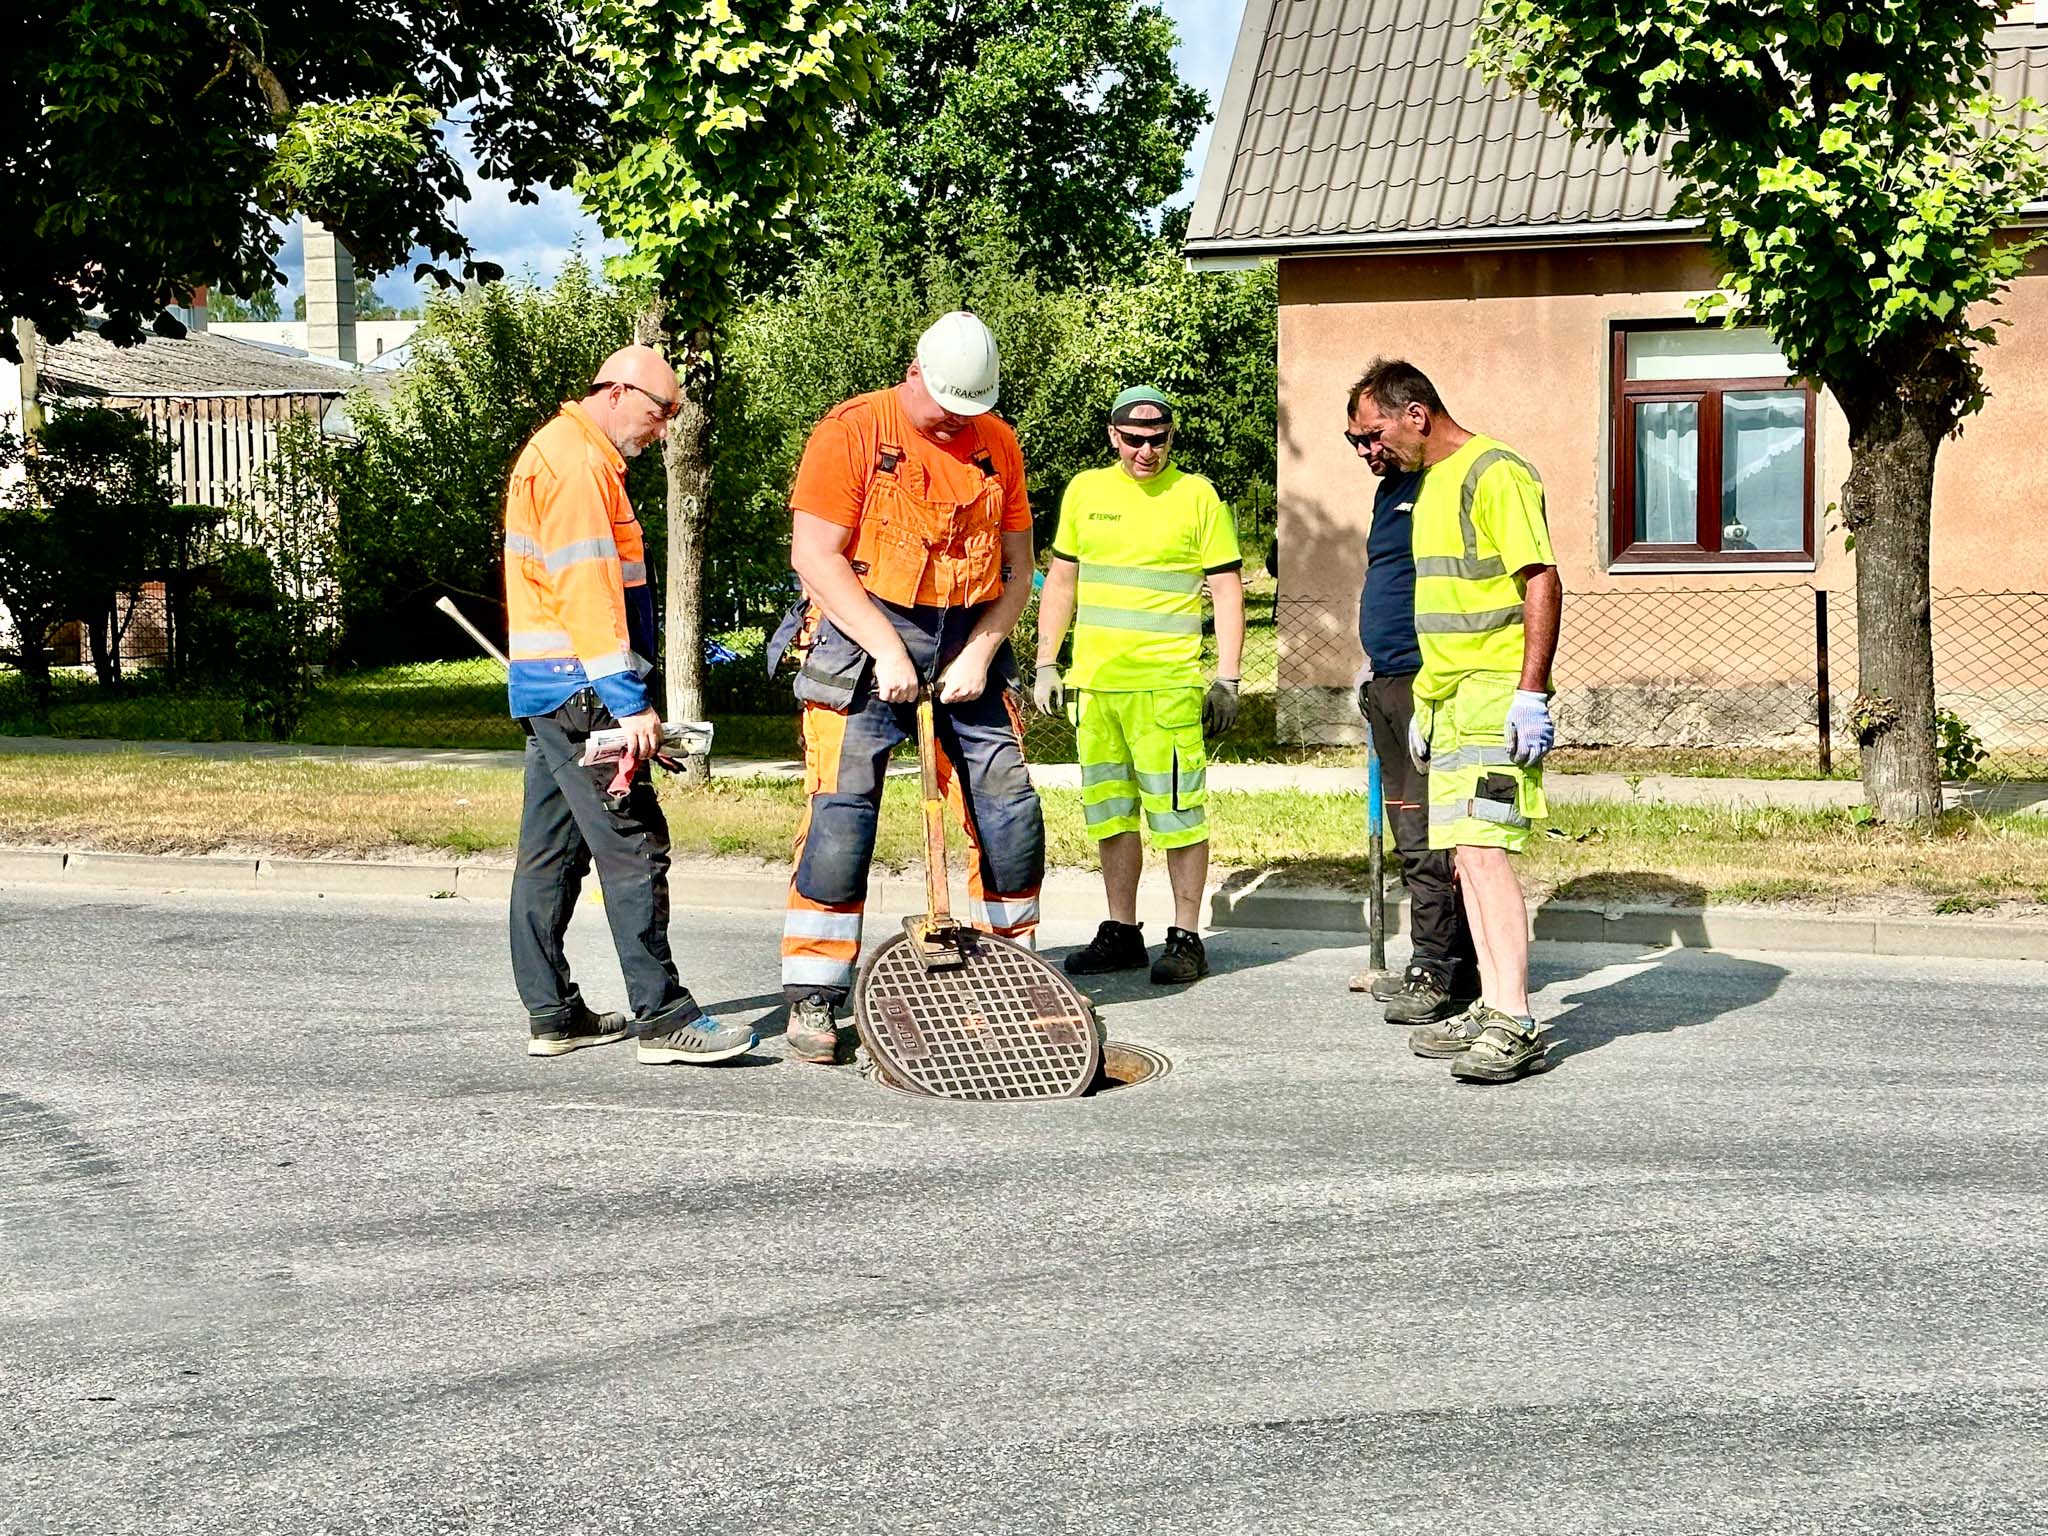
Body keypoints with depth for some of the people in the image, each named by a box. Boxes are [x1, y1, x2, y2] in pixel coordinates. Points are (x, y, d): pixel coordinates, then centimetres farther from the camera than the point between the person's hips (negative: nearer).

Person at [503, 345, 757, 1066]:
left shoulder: (563, 452, 21)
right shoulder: (576, 459, -12)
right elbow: (586, 589, -21)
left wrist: (625, 691, 23)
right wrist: (629, 701, -24)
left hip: (545, 690, 11)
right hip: (578, 687, -11)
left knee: (550, 854, 11)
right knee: (633, 845, -11)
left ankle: (552, 1014, 15)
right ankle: (663, 1017, -10)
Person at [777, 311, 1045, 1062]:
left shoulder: (998, 444, 8)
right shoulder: (851, 432, -7)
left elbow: (1016, 567, 10)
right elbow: (814, 554, -12)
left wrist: (980, 653, -5)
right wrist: (887, 650, -17)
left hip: (967, 648, 5)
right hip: (865, 641, -5)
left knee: (1011, 811, 3)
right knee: (840, 820, -9)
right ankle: (812, 1004, -3)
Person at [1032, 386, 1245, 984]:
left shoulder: (1197, 496, 0)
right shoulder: (1085, 490, 11)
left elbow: (1227, 590, 0)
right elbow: (1061, 580, 19)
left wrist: (1227, 679, -5)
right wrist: (1046, 664, 13)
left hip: (1168, 682, -5)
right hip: (1094, 681, 5)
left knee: (1177, 811, -4)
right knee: (1109, 811, 11)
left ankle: (1186, 937, 5)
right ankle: (1122, 933, 21)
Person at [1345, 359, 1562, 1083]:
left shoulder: (1494, 473, -10)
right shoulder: (1431, 483, 20)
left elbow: (1543, 582, -17)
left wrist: (1530, 692, -22)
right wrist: (1425, 703, 25)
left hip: (1494, 694, -10)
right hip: (1448, 696, 10)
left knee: (1481, 846, -16)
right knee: (1465, 853, 8)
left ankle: (1515, 1025, -18)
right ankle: (1491, 1013, 12)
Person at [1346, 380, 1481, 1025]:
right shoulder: (1390, 488, 19)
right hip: (1390, 683, 10)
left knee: (1429, 837, -9)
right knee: (1409, 833, 11)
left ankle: (1439, 971, -4)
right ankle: (1441, 963, 18)